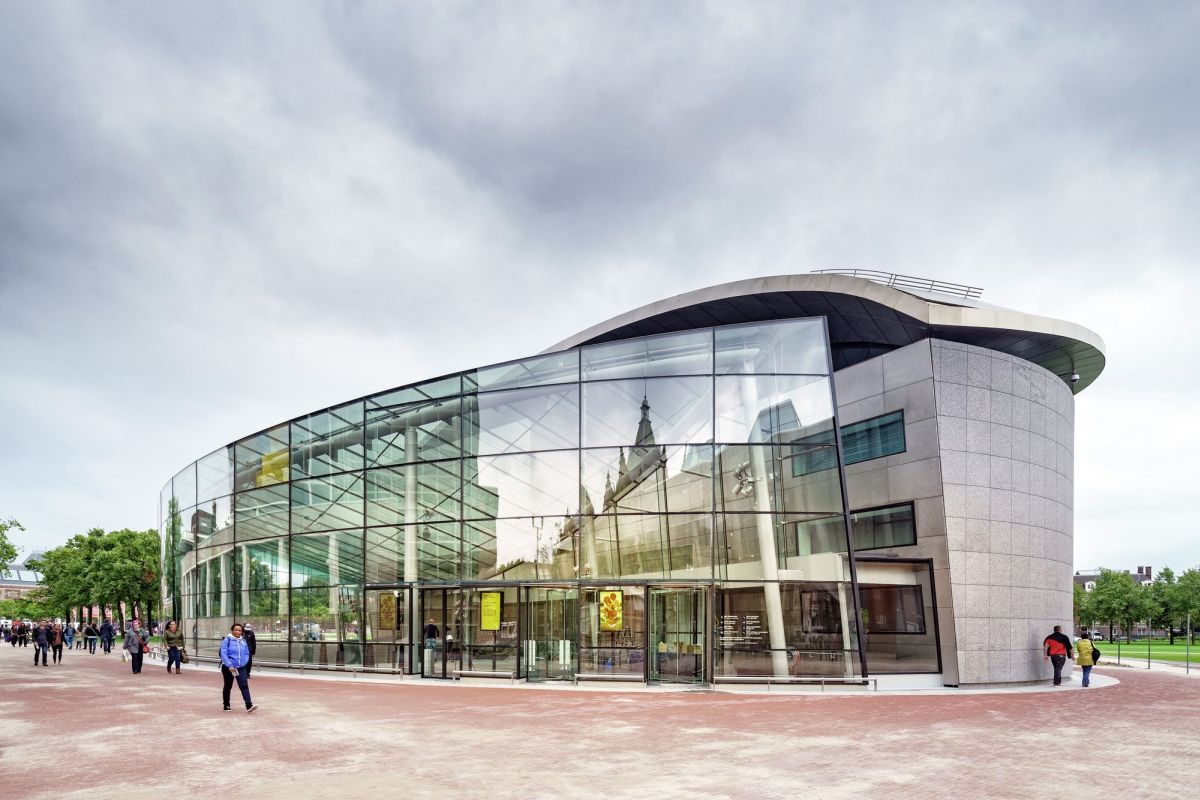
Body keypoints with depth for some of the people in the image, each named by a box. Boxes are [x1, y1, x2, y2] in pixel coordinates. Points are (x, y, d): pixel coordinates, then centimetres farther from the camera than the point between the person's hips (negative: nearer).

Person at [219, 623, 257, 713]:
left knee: (244, 685, -10)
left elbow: (247, 653, 13)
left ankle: (249, 705, -19)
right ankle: (226, 705, 31)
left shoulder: (243, 641, 5)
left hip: (241, 667, 3)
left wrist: (244, 662, -4)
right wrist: (230, 665, -23)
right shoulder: (227, 640, -10)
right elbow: (223, 654, -16)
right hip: (228, 667, -3)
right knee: (228, 686, 13)